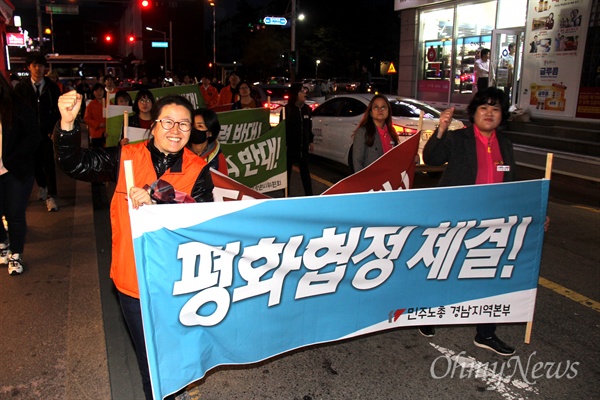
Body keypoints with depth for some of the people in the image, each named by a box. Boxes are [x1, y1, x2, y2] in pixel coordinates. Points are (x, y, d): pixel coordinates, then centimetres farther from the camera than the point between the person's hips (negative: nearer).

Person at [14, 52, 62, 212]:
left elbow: (58, 111, 3)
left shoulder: (52, 87, 2)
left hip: (47, 132, -1)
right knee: (35, 162, 10)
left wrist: (53, 130, -6)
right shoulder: (21, 87, 2)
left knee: (49, 163, -6)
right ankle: (42, 186, 34)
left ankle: (50, 196, -2)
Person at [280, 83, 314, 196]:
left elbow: (309, 126, 12)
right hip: (290, 146, -4)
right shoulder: (286, 109, -8)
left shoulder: (307, 109, 6)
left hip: (303, 146, 4)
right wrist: (283, 144, -11)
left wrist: (310, 141, 11)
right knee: (287, 171, 8)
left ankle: (309, 194, 15)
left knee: (305, 171, 9)